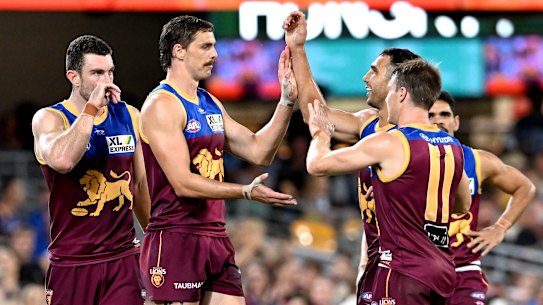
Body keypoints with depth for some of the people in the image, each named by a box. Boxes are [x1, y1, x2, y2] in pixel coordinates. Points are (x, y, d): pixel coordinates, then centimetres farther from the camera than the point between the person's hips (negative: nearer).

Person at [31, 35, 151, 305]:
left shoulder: (130, 117, 9)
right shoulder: (49, 119, -6)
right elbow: (62, 160, -30)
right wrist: (92, 108, -21)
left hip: (124, 259, 3)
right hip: (72, 262, -3)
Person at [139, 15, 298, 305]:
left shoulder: (211, 104, 17)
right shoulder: (162, 105, -11)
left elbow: (259, 151, 15)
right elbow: (183, 183, -18)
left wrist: (287, 100, 7)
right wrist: (245, 192, -25)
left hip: (215, 238, 8)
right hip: (175, 239, -8)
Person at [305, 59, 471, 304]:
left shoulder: (389, 144, -12)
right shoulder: (453, 146, 10)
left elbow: (317, 165, -4)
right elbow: (463, 205, 27)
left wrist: (321, 134, 17)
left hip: (404, 270, -8)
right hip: (441, 270, 8)